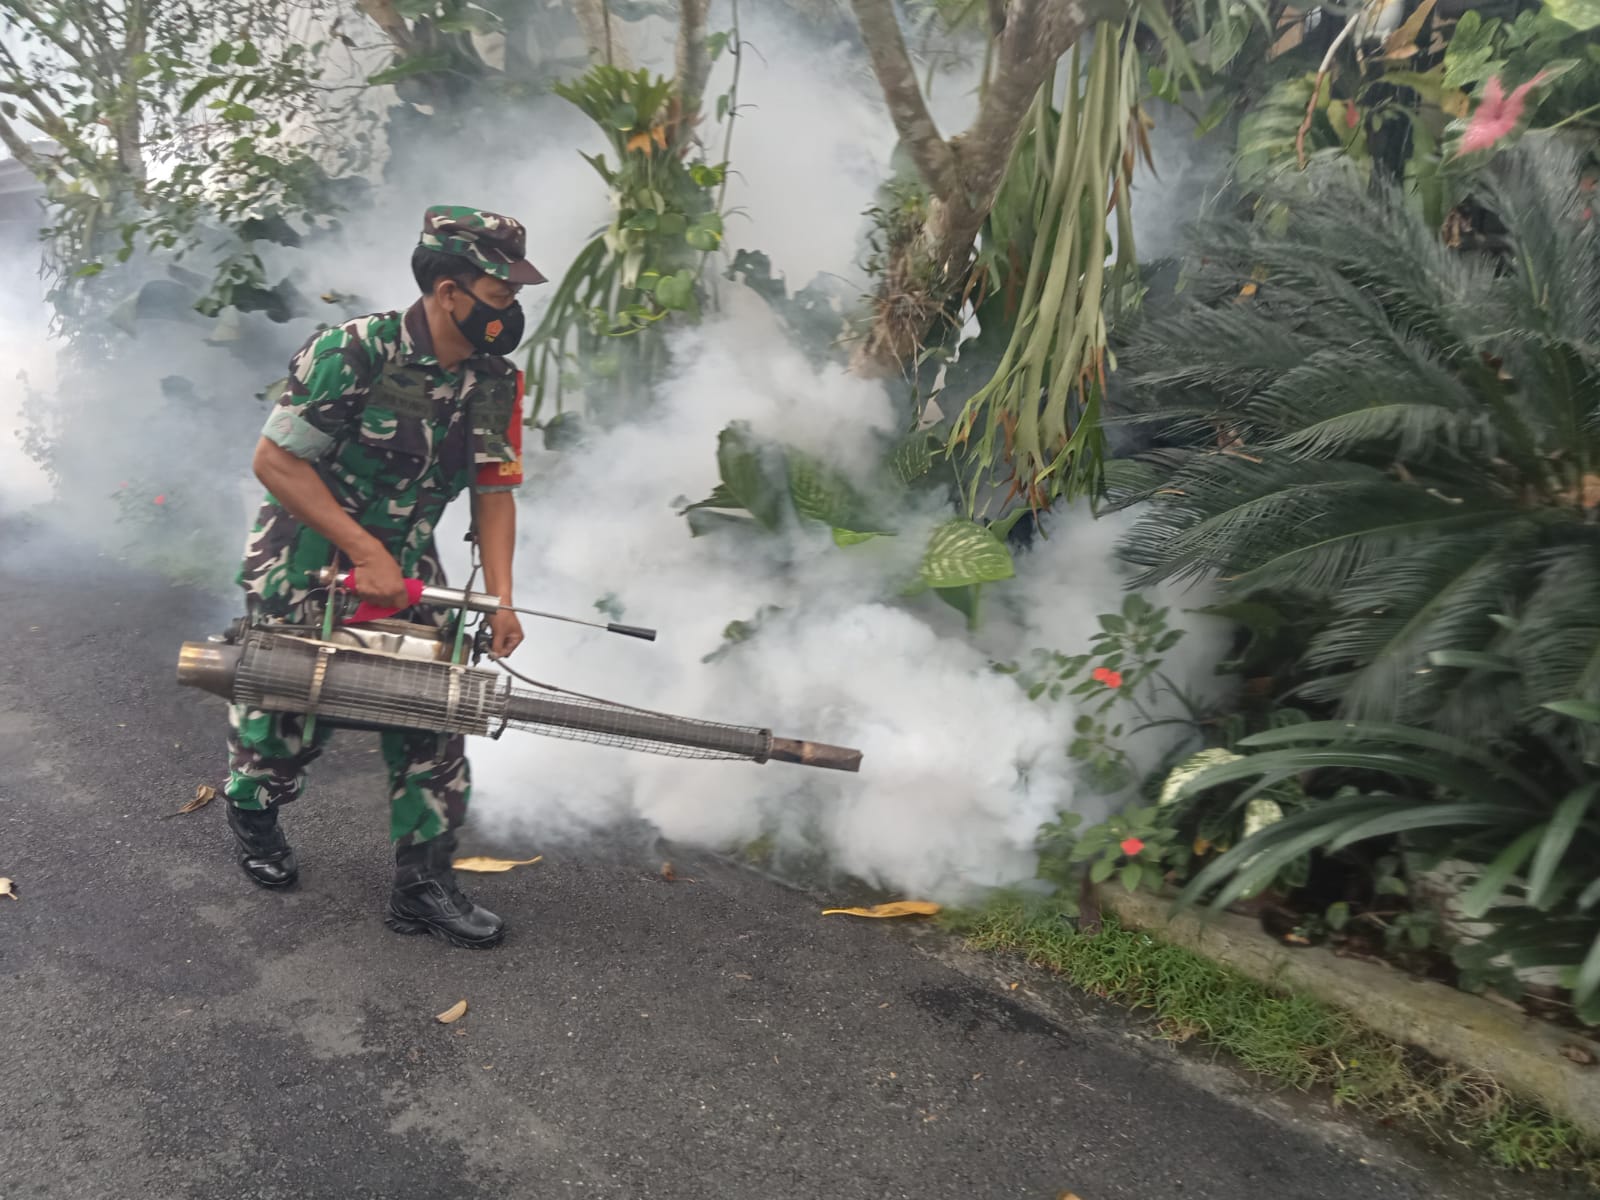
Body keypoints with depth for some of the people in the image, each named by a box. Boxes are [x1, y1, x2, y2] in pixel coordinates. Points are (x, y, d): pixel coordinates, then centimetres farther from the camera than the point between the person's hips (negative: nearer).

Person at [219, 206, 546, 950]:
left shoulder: (497, 381, -7)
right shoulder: (354, 352, -24)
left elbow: (494, 491, -2)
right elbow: (275, 461, -22)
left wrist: (499, 598, -11)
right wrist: (365, 554, -25)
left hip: (407, 569, 5)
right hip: (304, 568, -4)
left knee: (433, 719, -1)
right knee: (285, 720, 11)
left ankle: (423, 885, 12)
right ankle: (251, 814, 44)